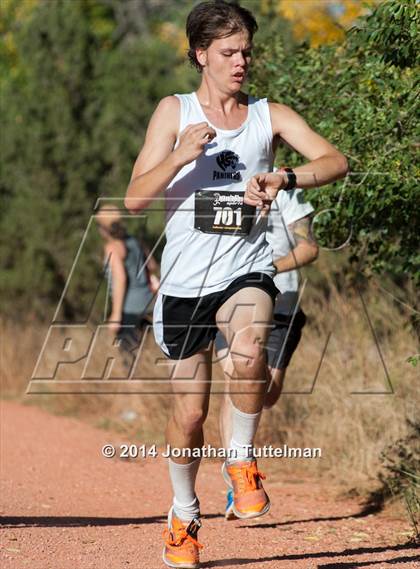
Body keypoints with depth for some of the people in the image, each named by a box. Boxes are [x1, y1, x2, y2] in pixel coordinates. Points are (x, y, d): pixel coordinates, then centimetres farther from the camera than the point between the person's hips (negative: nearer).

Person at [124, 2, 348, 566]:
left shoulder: (270, 115, 4)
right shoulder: (175, 111, 2)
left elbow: (336, 161, -10)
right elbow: (135, 198, -5)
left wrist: (283, 177, -28)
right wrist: (181, 156, -22)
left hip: (246, 271, 0)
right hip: (185, 280, 0)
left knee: (249, 350, -34)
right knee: (189, 413, 5)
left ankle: (242, 460, -9)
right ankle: (184, 516, 30)